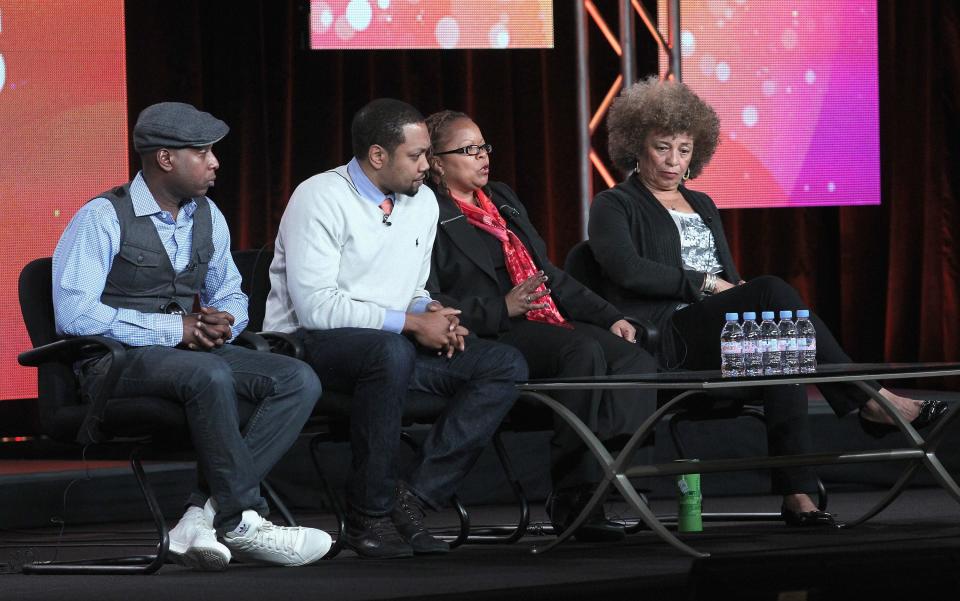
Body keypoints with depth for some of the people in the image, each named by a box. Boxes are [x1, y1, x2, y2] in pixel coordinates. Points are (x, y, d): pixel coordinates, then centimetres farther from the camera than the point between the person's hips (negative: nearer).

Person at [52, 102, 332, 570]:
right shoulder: (103, 218, -8)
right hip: (116, 361, -7)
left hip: (192, 353, 7)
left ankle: (205, 513, -28)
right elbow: (74, 315, -17)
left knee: (299, 381, -17)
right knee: (209, 374, -38)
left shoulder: (207, 217, 13)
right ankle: (241, 522, -28)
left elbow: (231, 295, 26)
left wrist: (223, 322, -2)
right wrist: (175, 329, -18)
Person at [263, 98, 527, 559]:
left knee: (505, 366, -11)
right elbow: (316, 306, -20)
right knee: (391, 351, -41)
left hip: (392, 346, 8)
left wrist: (431, 312, -4)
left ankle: (413, 496, -19)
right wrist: (411, 322, -19)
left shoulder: (423, 202, 11)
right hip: (310, 343, -8)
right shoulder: (320, 199, -13)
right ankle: (369, 516, -27)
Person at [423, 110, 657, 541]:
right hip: (495, 340, -8)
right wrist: (502, 309, -19)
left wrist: (609, 316, 15)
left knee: (636, 360, -17)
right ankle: (571, 498, -29)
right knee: (584, 351, -34)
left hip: (553, 324, 8)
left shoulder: (502, 199, 26)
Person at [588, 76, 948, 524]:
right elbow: (628, 270, -11)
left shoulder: (702, 205, 28)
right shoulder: (612, 208, 7)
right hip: (661, 339, -7)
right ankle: (871, 400, -29)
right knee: (773, 291, -30)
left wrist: (740, 289, -2)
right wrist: (705, 282, -12)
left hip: (718, 328, 7)